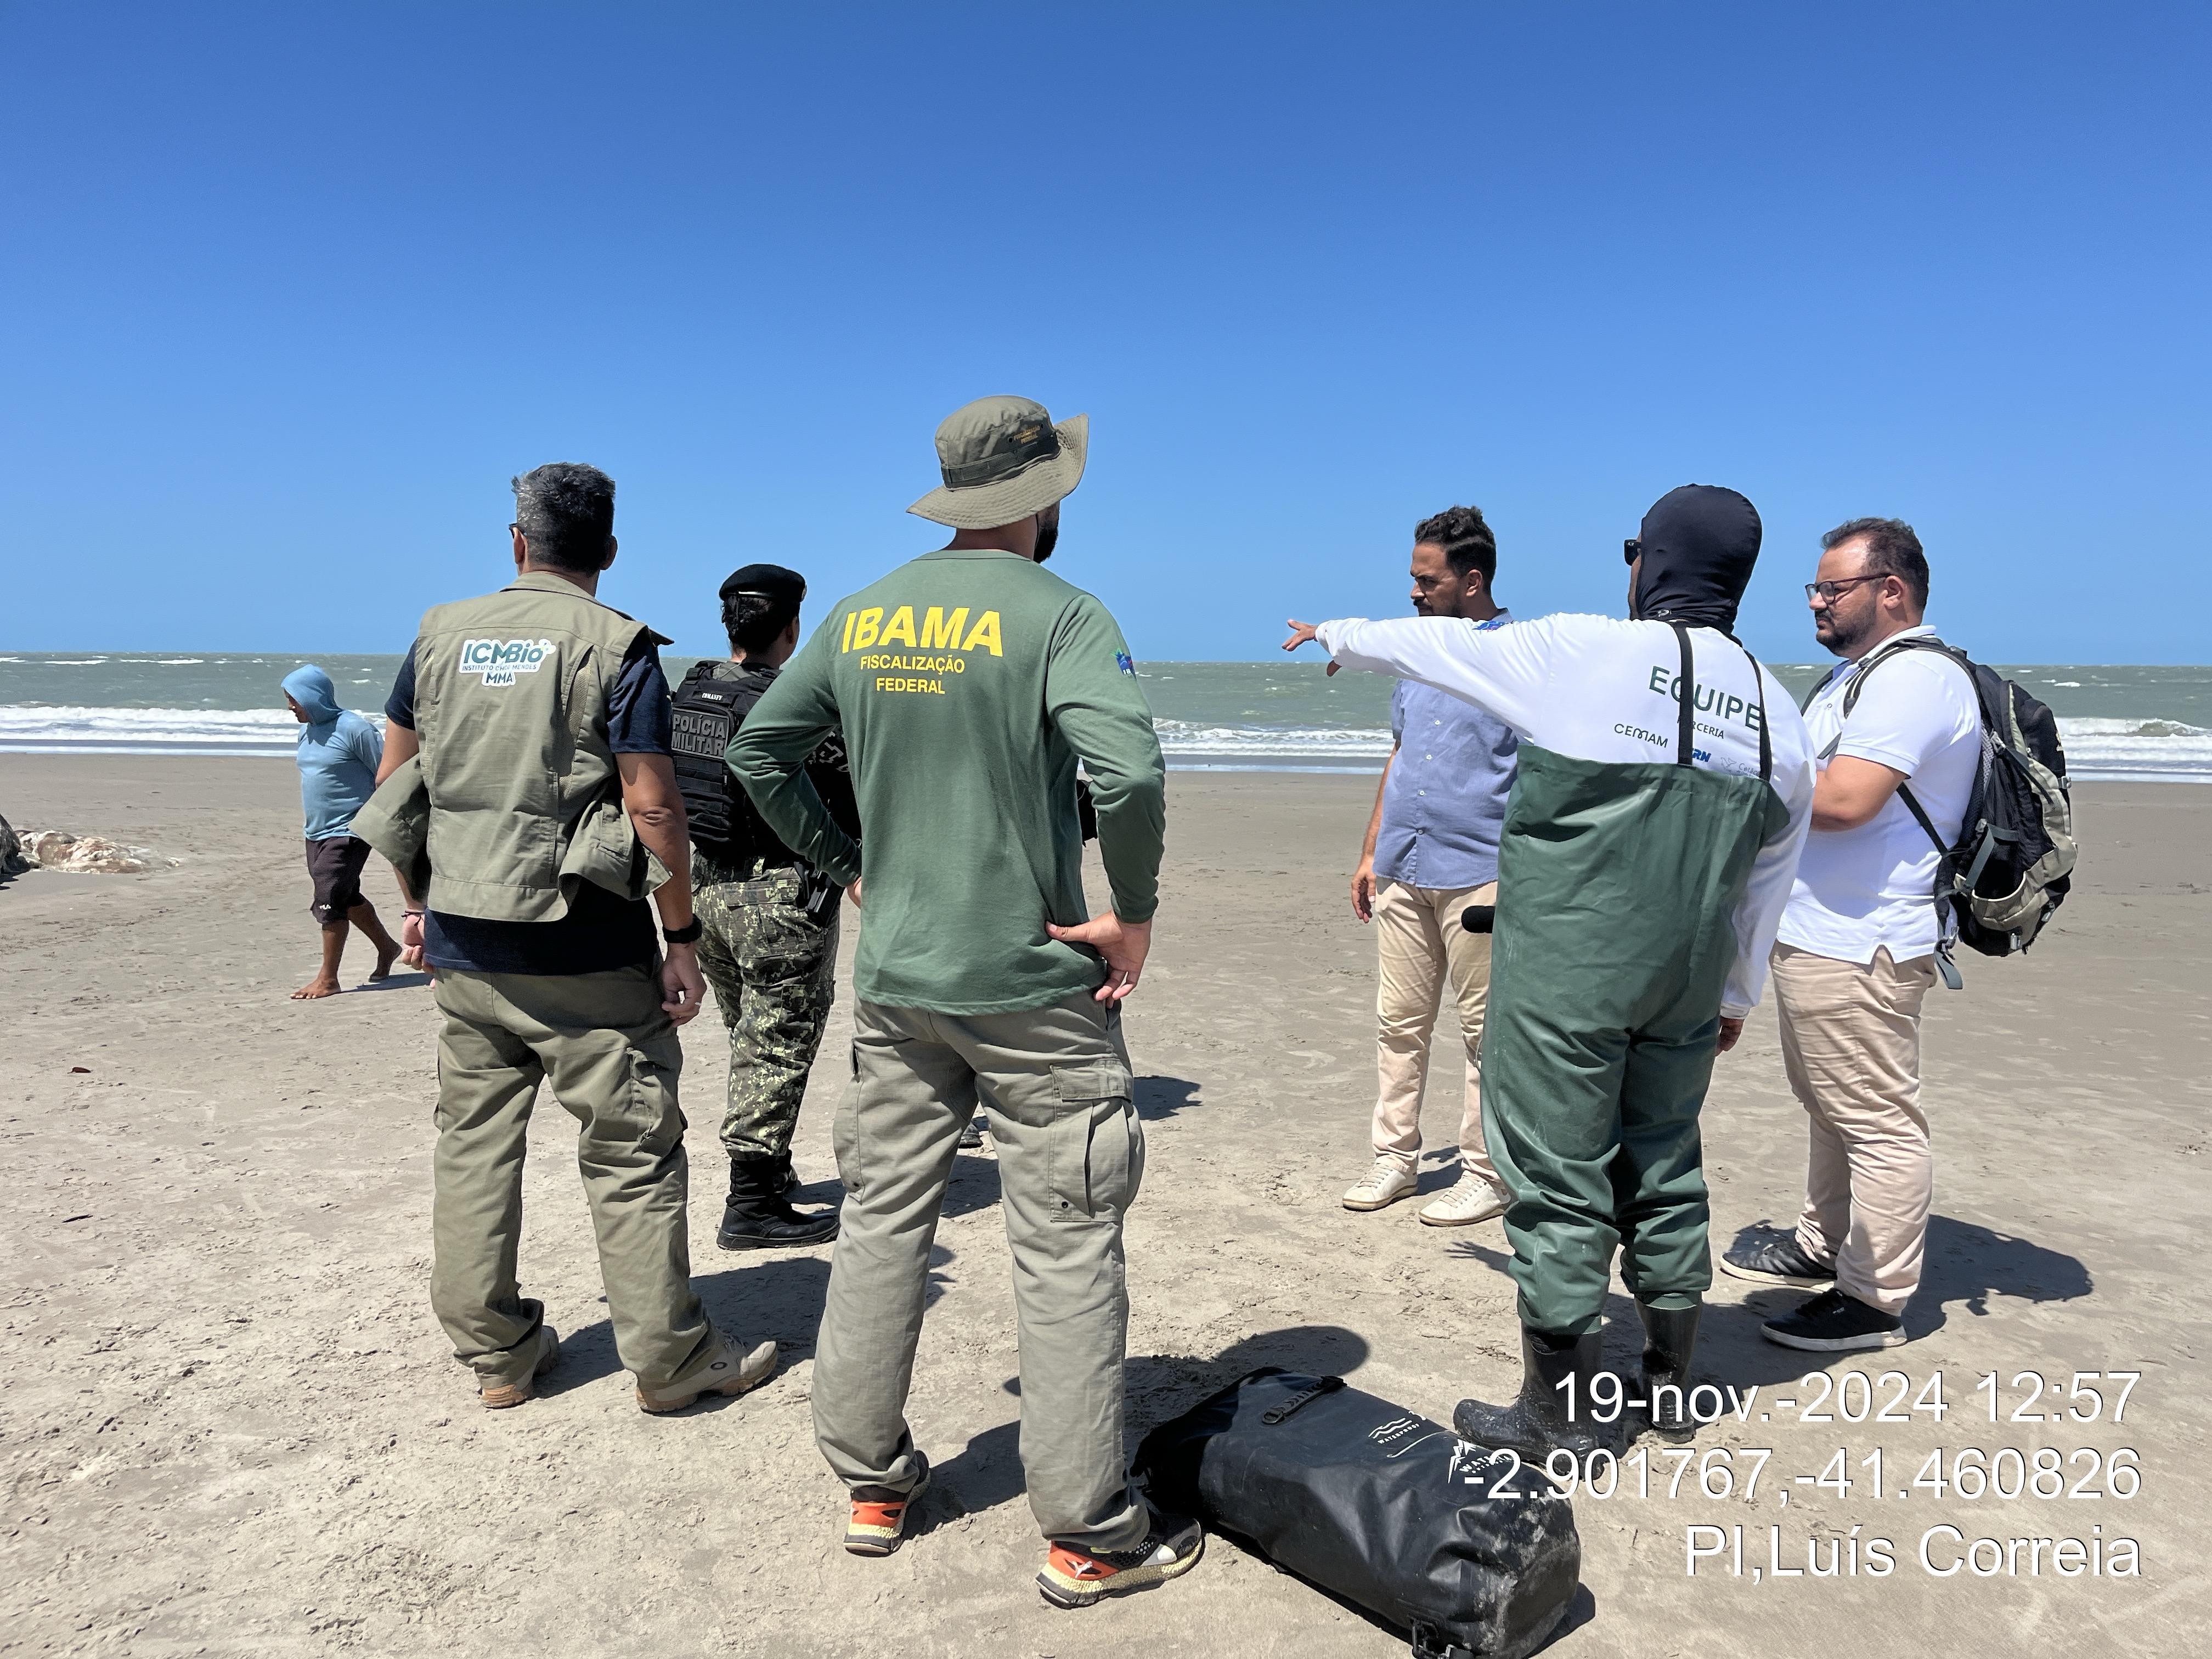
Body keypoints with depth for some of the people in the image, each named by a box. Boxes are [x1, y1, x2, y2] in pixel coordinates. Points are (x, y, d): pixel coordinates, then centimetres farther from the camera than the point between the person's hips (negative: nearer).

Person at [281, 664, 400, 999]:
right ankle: (386, 947, 36)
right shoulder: (307, 730, 8)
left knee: (330, 900, -10)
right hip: (317, 833, 9)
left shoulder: (354, 729, -17)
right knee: (348, 898, 17)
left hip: (348, 832, -9)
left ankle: (327, 979, -1)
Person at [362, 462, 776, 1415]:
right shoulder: (616, 647, -9)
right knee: (632, 1154, 4)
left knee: (473, 1143, 15)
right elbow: (652, 804, -15)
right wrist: (682, 934, -7)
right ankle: (668, 1362, 14)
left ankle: (494, 1353, 27)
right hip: (582, 953, -5)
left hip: (463, 944, 5)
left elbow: (394, 781, 12)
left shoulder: (441, 636, 8)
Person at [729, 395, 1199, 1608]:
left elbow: (757, 748, 11)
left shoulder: (861, 616, 6)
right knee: (1066, 1253, 5)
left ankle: (872, 1485, 31)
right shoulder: (1060, 615, -12)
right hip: (1035, 991, -5)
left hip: (893, 984, 6)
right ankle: (1088, 1535, 16)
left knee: (882, 1222, 16)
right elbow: (1129, 770, -26)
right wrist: (1134, 914, -13)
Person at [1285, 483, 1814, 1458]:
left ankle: (1562, 1413, 16)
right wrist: (1737, 995, 26)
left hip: (1565, 976, -6)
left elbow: (1437, 645, 3)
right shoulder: (1778, 715, 7)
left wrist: (1340, 638, 22)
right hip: (1683, 987, 6)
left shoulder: (1581, 654, -11)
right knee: (1663, 1168, 19)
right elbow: (1769, 883, 15)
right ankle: (1671, 1386, 34)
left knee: (1558, 1182, 3)